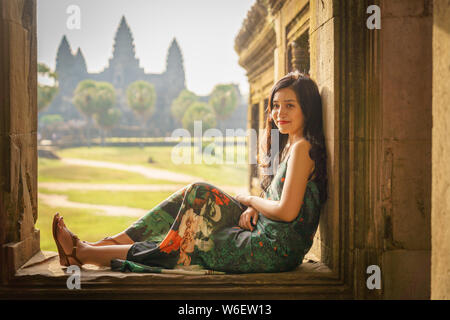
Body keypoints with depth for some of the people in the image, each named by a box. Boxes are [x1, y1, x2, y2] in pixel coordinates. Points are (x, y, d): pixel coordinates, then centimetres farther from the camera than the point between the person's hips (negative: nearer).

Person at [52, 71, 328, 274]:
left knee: (183, 245, -5)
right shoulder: (288, 145, 16)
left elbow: (287, 212, -20)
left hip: (277, 249, -9)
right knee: (199, 193, 3)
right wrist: (252, 209, -3)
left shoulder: (302, 147, -13)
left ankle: (85, 253, 6)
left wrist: (249, 199, -3)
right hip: (267, 238, 9)